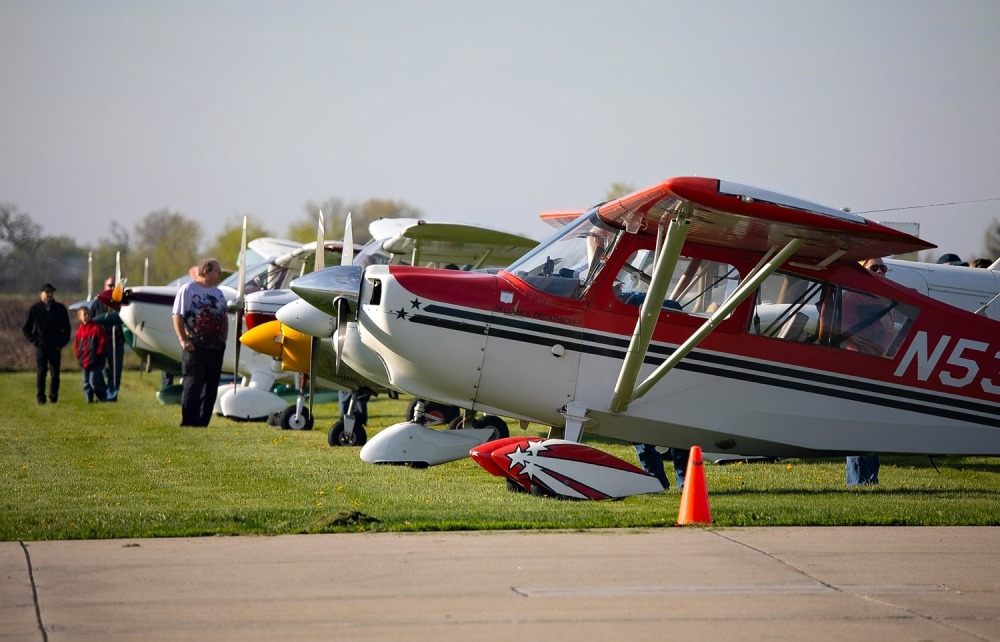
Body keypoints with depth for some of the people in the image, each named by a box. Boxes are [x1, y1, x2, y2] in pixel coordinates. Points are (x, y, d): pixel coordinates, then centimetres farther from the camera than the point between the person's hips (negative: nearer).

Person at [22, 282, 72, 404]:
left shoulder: (60, 309, 6)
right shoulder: (34, 309, 3)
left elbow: (66, 328, 12)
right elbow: (26, 329, 10)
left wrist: (62, 342, 1)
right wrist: (34, 340, -2)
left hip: (55, 347, 1)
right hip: (41, 347, -1)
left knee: (55, 373, 0)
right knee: (41, 372, -8)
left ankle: (53, 397, 9)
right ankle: (41, 397, -6)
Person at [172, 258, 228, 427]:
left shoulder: (218, 293, 17)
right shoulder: (188, 290, -5)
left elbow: (224, 317, 21)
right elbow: (178, 316, -9)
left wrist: (223, 339, 10)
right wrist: (183, 340, -16)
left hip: (215, 347, 7)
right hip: (195, 347, -7)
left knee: (211, 386, 5)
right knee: (192, 384, -7)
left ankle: (203, 422, 10)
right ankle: (188, 421, -5)